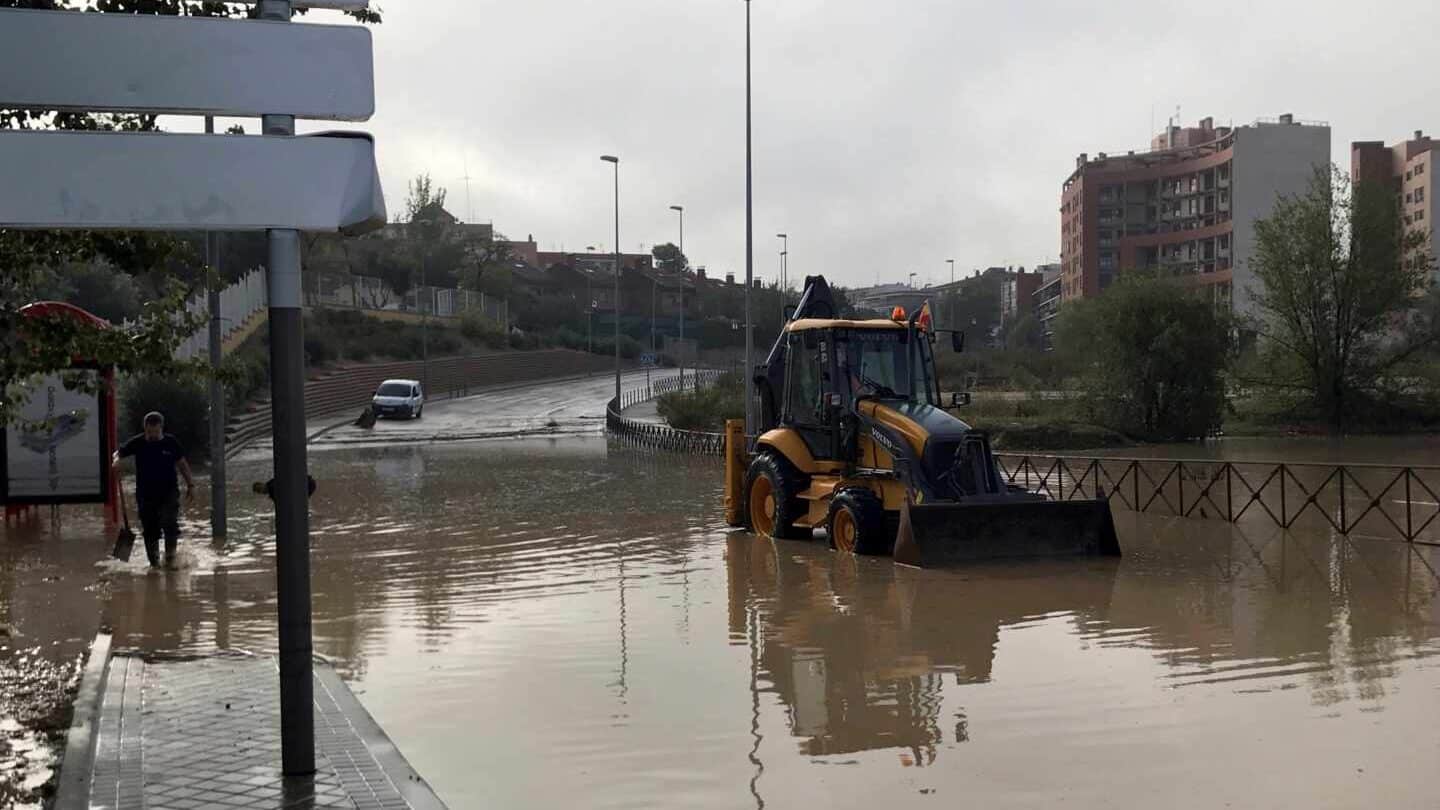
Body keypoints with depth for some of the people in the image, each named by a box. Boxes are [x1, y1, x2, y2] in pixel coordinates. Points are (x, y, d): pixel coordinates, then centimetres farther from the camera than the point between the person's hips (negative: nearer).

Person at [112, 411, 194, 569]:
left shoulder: (171, 442, -1)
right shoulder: (138, 443, -1)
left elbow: (182, 464, 8)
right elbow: (119, 453, 4)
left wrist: (190, 485, 6)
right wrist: (116, 460, -20)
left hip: (169, 492, -1)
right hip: (145, 494, 1)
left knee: (170, 523, -19)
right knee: (150, 530, 6)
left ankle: (170, 557, -4)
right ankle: (154, 562, 20)